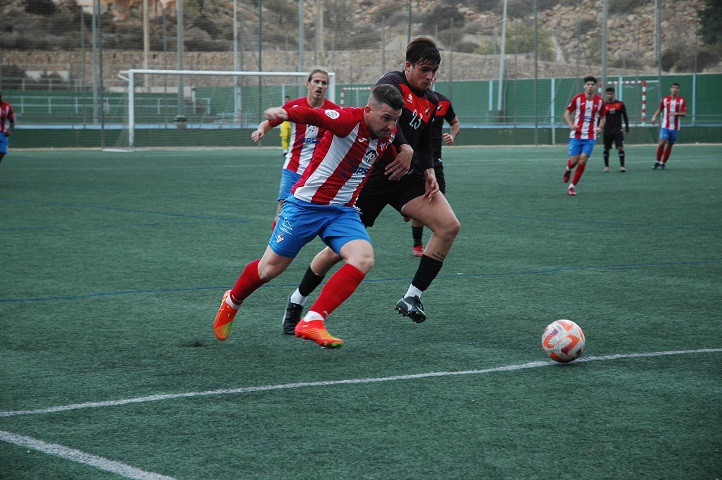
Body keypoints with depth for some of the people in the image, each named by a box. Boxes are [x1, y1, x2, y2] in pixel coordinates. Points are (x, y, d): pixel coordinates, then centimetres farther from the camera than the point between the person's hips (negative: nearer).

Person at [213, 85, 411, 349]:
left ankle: (312, 322, -21)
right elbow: (313, 115, -36)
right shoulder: (349, 119, -21)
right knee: (270, 268, 8)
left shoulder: (387, 134, 1)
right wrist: (284, 113, -56)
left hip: (343, 212, 6)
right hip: (306, 205, -5)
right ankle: (232, 302, 40)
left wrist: (406, 149, 5)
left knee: (363, 258, -23)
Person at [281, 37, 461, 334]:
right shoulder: (392, 83, -12)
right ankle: (296, 303, 20)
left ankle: (412, 297, -5)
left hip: (407, 176, 7)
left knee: (449, 226, -13)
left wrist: (429, 172, 5)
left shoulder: (431, 101, 12)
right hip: (371, 174, -7)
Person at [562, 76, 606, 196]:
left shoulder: (600, 101, 3)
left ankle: (572, 187, 2)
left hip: (590, 136, 1)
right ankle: (568, 170, 32)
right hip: (576, 135, -1)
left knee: (582, 160, -10)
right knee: (573, 160, -7)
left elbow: (602, 117, 17)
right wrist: (571, 125, -12)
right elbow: (567, 113, 6)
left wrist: (599, 127, -4)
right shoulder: (578, 99, -2)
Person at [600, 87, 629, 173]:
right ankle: (606, 166, 21)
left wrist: (627, 128, 4)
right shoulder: (604, 105, 2)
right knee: (606, 149, 7)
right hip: (607, 131, 1)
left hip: (618, 130, -1)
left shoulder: (620, 104, 1)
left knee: (620, 148, -12)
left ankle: (622, 166, -8)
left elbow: (625, 116, 7)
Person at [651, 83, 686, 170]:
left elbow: (684, 114, -4)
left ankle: (663, 163, 17)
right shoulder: (665, 100, 5)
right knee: (662, 142, -15)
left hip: (675, 127, 0)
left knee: (669, 145, 4)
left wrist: (676, 113, -21)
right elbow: (660, 109, 17)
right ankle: (658, 162, 0)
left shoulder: (682, 101, 1)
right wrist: (654, 116, 0)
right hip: (665, 126, 0)